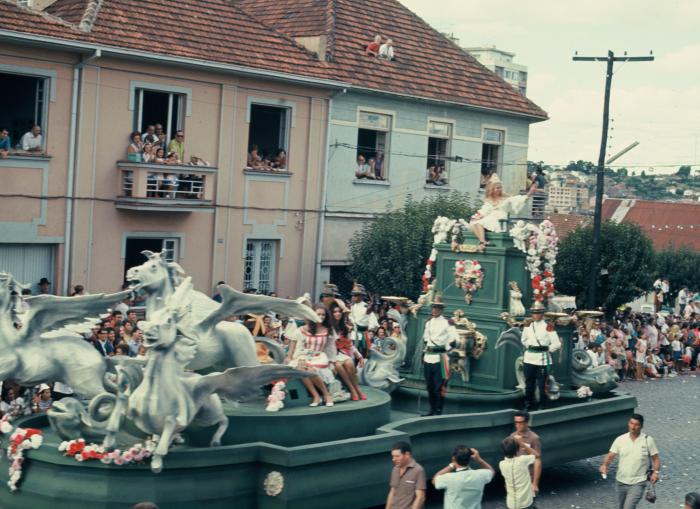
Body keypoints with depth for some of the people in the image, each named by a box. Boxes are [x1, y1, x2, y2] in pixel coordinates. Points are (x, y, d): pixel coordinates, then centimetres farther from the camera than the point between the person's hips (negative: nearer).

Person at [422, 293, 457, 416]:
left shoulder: (447, 323, -5)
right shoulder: (428, 323, 14)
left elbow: (455, 339, -7)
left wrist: (446, 349, -6)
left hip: (440, 359, -6)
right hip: (428, 358, 6)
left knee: (439, 387, -6)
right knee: (429, 387, 11)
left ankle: (438, 412, -1)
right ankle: (432, 410, 20)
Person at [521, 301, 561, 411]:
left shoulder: (548, 327, -7)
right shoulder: (528, 326, 7)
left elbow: (557, 344, -8)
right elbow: (524, 340, 23)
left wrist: (547, 350, -1)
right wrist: (529, 347, 12)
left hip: (542, 359, -4)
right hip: (529, 359, 4)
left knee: (542, 384, 0)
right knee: (529, 384, 10)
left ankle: (542, 405, 9)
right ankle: (528, 405, 20)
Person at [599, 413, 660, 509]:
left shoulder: (648, 440, -5)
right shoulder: (620, 439, -1)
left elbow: (656, 459, 1)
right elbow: (611, 455, -3)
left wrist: (655, 472, -15)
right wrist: (605, 465, -23)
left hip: (637, 483, -4)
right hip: (621, 482, 4)